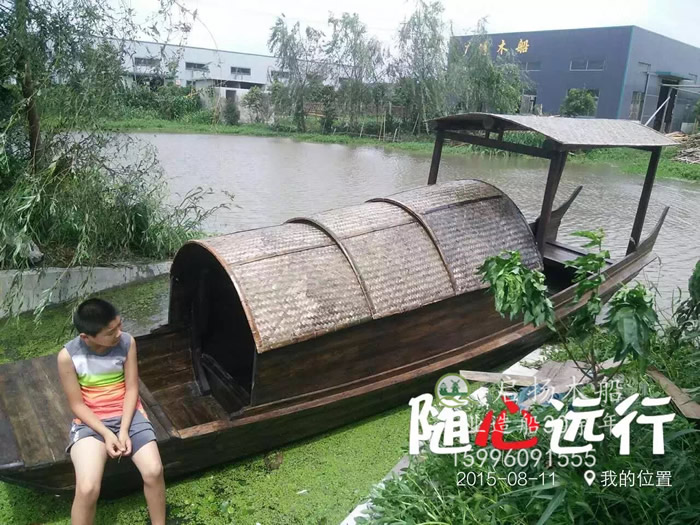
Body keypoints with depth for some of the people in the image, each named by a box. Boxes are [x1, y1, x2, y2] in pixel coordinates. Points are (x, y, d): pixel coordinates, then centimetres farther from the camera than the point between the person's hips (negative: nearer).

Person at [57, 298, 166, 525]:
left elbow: (131, 389, -5)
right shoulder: (68, 356, -16)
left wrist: (124, 430, -15)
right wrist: (107, 434, -18)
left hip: (128, 413, 2)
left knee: (154, 471, -18)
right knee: (88, 489, -23)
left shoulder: (127, 342, -11)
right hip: (90, 421, -1)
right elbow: (77, 405, -9)